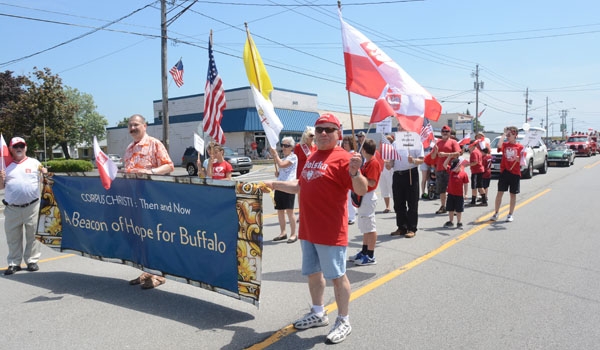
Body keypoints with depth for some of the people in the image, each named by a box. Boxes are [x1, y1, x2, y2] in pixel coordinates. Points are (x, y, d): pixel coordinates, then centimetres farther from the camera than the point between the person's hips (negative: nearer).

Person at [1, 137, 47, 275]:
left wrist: (44, 173, -15)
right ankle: (14, 263, 19)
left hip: (32, 206, -2)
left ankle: (32, 260, 14)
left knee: (32, 234, 4)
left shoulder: (34, 163, 6)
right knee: (13, 237, 9)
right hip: (12, 208, 2)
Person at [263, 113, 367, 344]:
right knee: (312, 272, 19)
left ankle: (344, 321, 21)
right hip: (308, 229, 9)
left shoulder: (342, 158, -13)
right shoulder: (312, 157, 12)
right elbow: (302, 186, 23)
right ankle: (318, 313, 37)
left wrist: (355, 172, -39)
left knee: (337, 276, 5)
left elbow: (362, 191, -20)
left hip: (330, 231, -8)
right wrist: (276, 185, 20)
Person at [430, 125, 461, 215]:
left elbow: (458, 153, -10)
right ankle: (443, 207, 19)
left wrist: (445, 154, -16)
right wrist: (435, 151, -6)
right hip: (439, 169, 5)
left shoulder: (453, 142, 4)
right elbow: (432, 157, 14)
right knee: (441, 190, 9)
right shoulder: (438, 143, 16)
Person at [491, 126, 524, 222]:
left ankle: (510, 214, 17)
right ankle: (496, 213, 11)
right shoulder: (504, 144, 3)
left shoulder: (520, 146, 0)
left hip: (515, 173, -1)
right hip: (504, 172, 1)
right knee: (500, 193, 2)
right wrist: (503, 135, -25)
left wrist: (519, 159, -20)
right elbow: (499, 147, -21)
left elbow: (521, 161, 1)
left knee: (513, 194, 6)